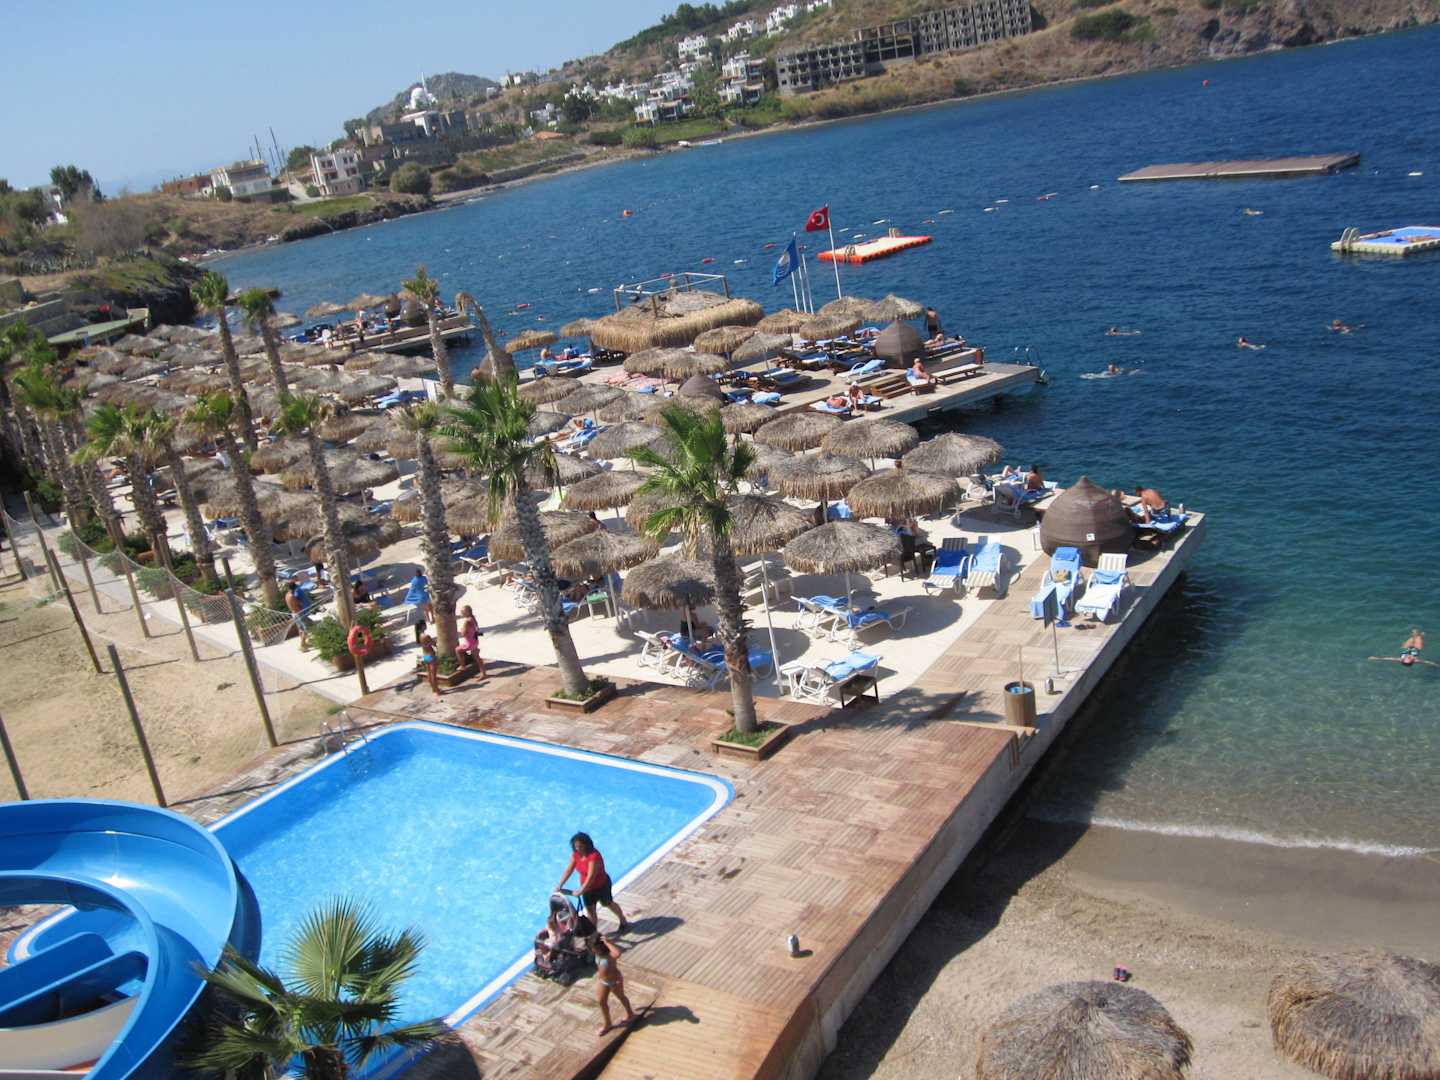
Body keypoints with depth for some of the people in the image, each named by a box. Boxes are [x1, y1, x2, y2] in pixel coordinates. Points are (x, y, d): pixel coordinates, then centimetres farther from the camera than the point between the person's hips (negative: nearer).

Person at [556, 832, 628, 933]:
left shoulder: (594, 856, -36)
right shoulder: (576, 854, -12)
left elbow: (591, 876, -39)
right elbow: (568, 870, -11)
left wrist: (580, 891, -42)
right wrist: (560, 885, -20)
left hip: (601, 886, -5)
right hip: (587, 887, 5)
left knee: (608, 904, 19)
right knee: (590, 910, 6)